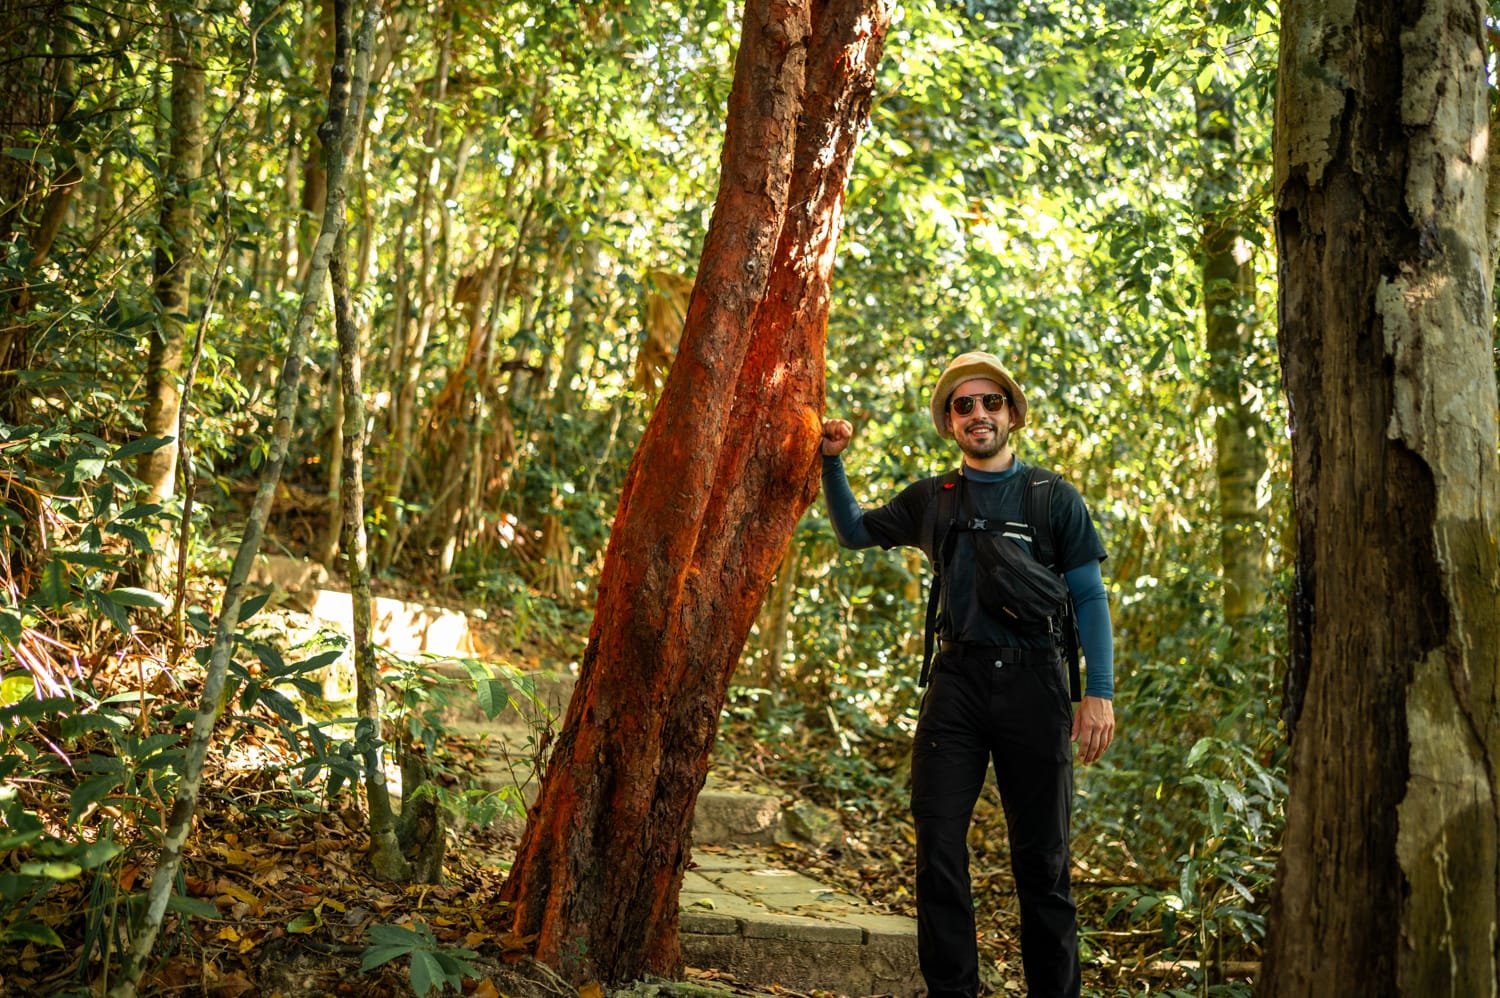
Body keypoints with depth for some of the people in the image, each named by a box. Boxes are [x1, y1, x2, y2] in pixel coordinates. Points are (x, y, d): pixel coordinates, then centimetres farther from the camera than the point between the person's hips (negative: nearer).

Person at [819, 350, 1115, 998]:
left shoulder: (1055, 498, 7)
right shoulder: (931, 500, 14)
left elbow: (1090, 597, 5)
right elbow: (854, 532, 26)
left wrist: (1099, 692, -6)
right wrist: (832, 461, 10)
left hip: (1033, 682, -2)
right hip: (957, 680, 2)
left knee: (1041, 859, 3)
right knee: (938, 848, -3)